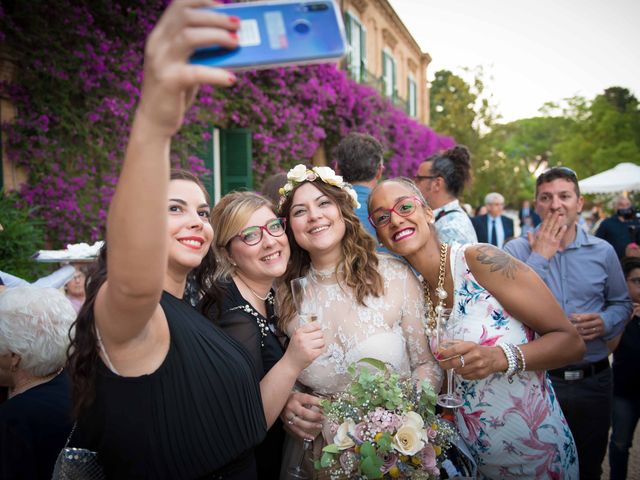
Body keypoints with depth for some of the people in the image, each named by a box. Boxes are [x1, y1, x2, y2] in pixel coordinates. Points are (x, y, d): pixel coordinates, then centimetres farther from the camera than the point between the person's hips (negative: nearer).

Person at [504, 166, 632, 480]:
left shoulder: (603, 252, 2)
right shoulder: (516, 250, -6)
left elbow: (621, 303, 12)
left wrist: (606, 322, -10)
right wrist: (540, 257, -18)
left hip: (592, 381, 3)